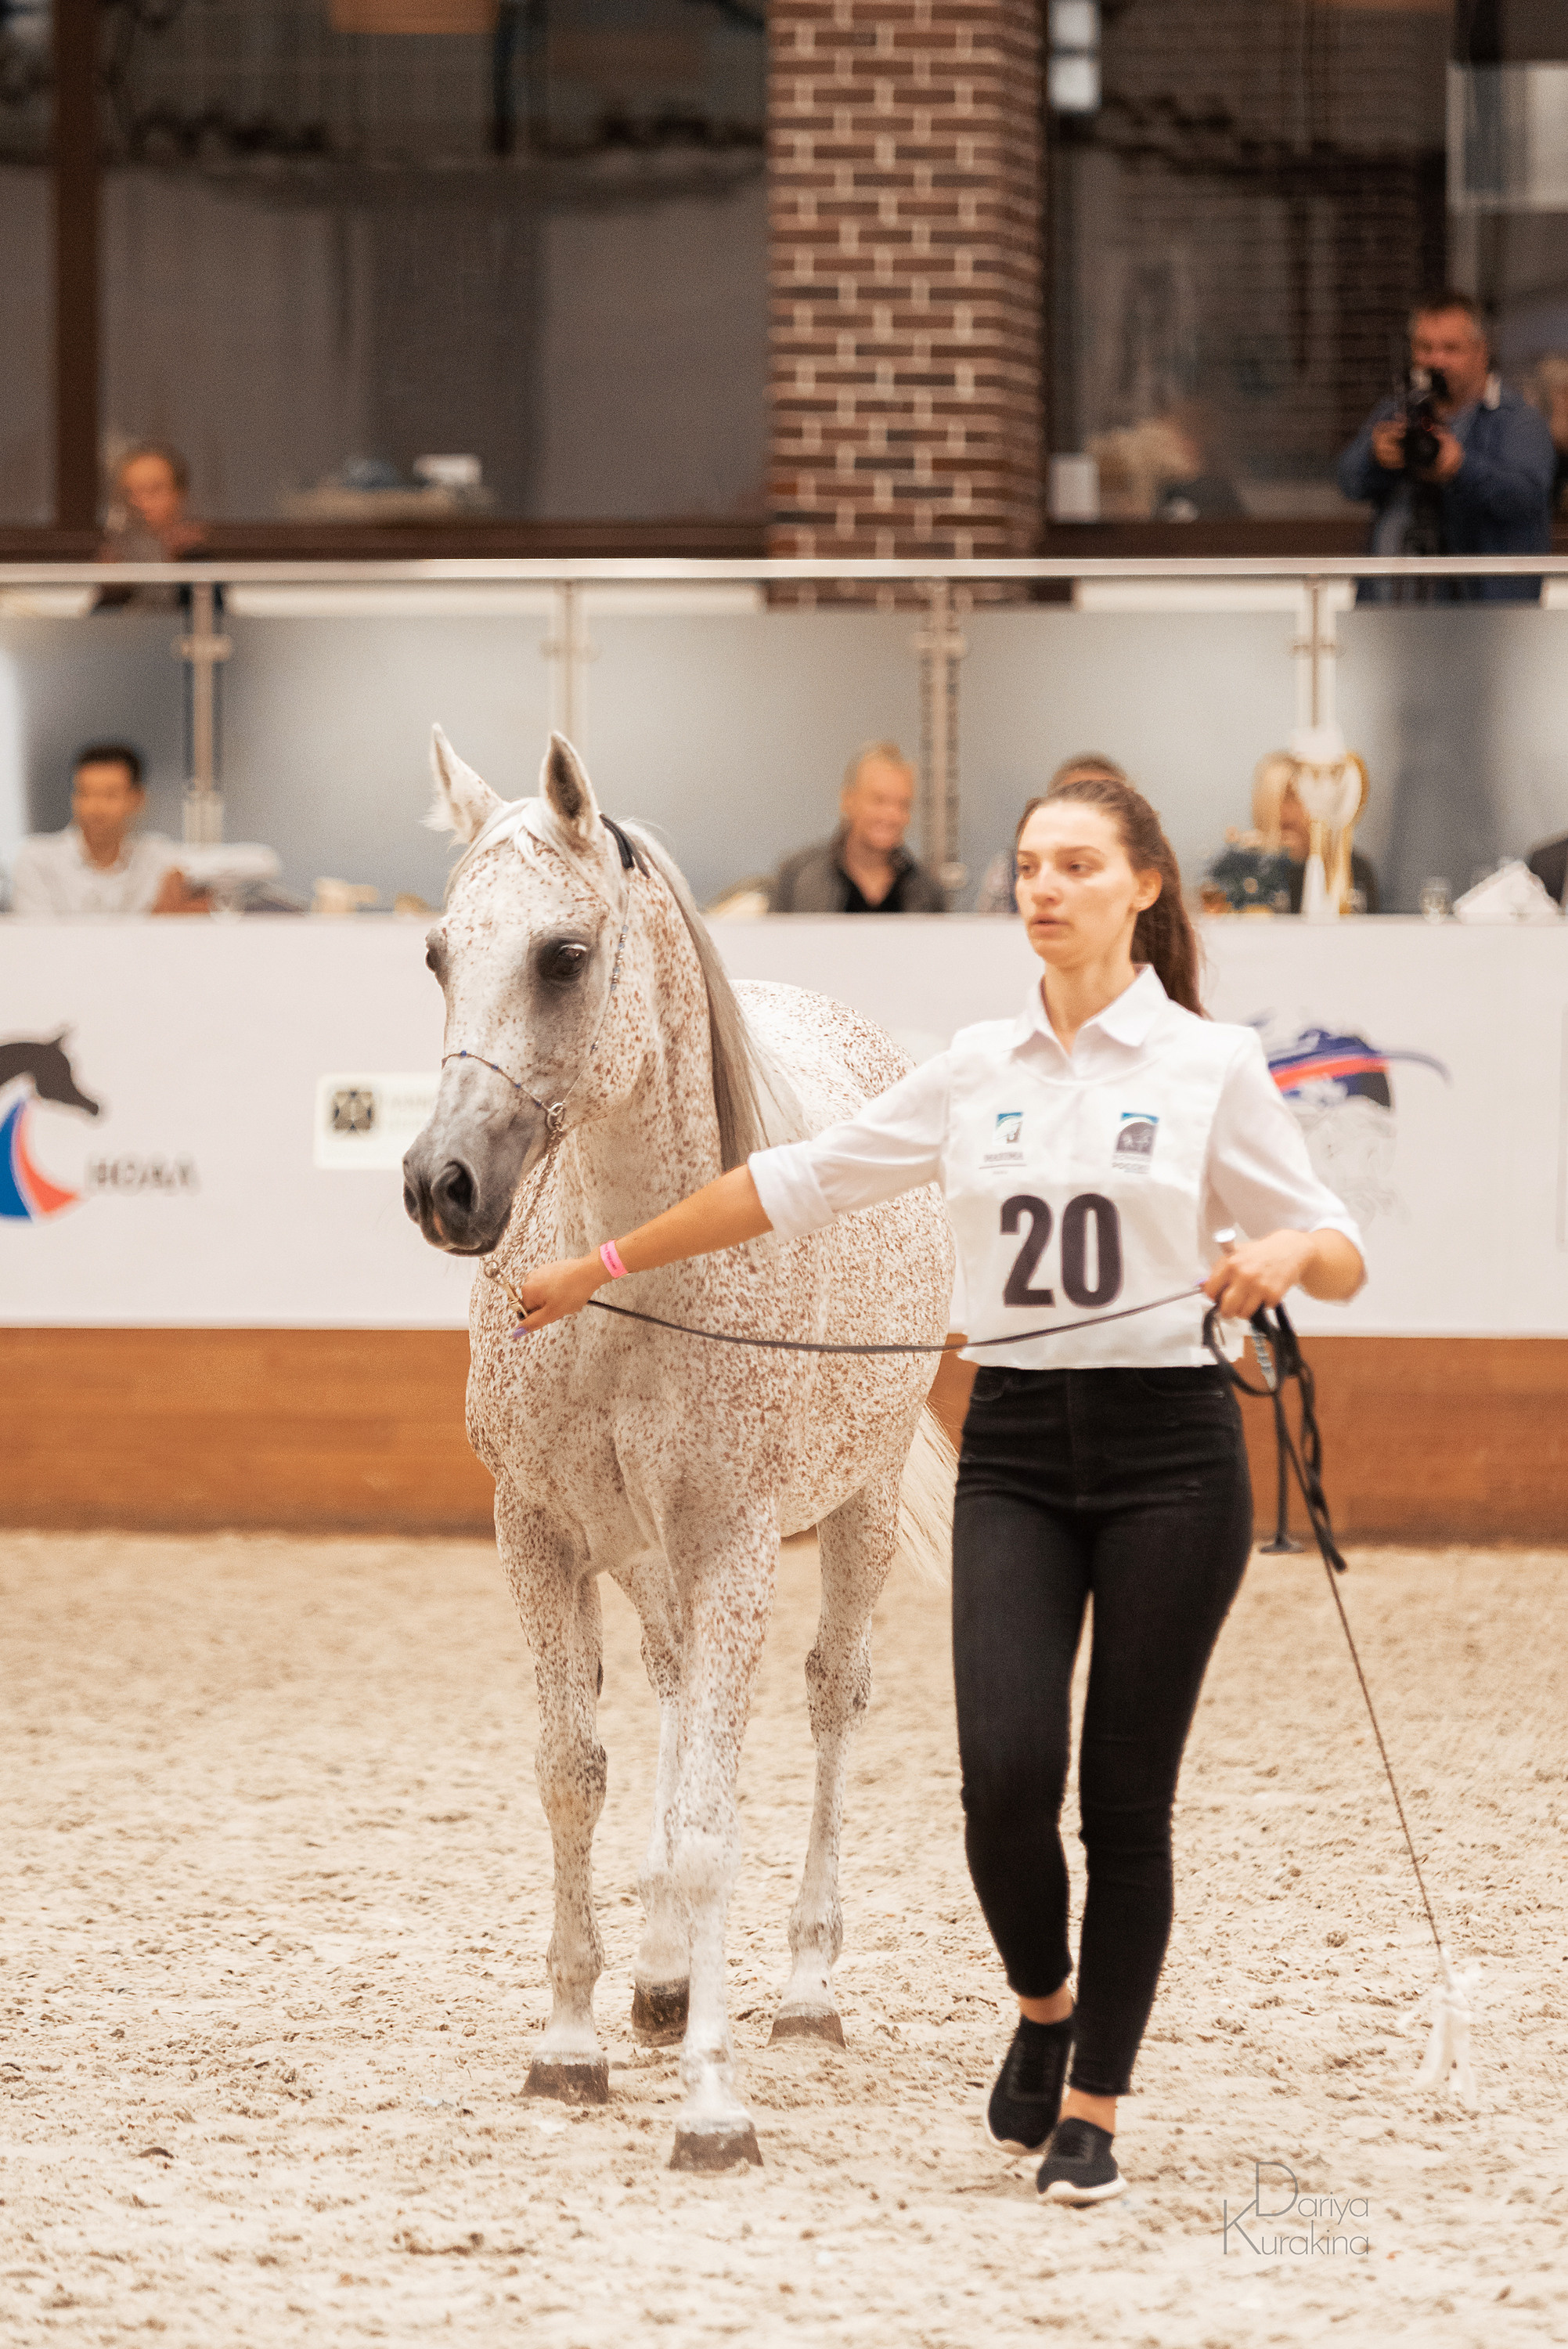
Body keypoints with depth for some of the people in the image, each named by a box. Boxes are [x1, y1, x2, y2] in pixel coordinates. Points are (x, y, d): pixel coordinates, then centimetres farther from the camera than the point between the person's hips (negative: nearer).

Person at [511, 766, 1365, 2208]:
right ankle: (1043, 2004, 17)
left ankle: (1094, 2109, 12)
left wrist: (1285, 1251, -21)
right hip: (1016, 1452, 2)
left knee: (1127, 1795, 0)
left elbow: (1344, 1261, 3)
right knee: (1006, 1772, -12)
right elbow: (793, 1184, 14)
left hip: (1168, 1452, -2)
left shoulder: (1212, 1066, 0)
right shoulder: (980, 1072, 9)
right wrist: (605, 1265, 15)